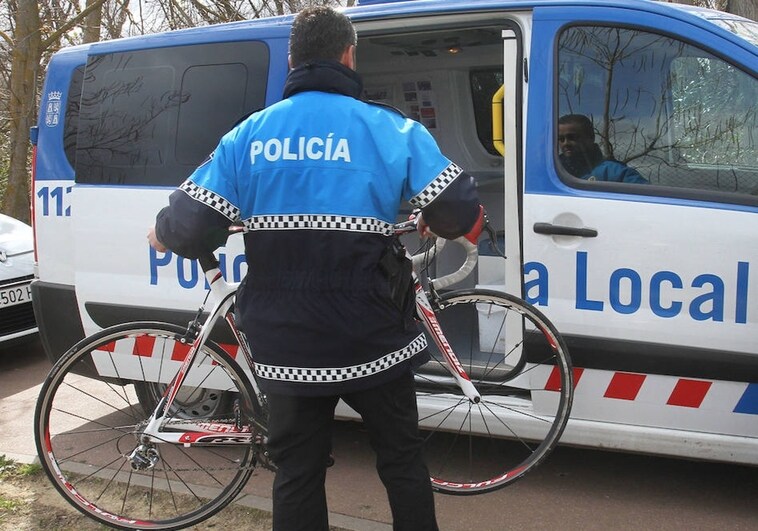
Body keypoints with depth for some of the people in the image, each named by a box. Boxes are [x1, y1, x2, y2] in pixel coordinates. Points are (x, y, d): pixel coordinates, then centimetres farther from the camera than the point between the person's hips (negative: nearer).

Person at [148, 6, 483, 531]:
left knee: (296, 472, 15)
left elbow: (190, 227, -3)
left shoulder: (250, 134, 1)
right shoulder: (391, 129, -5)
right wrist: (431, 223, 16)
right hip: (374, 343, -2)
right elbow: (460, 212, -7)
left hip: (285, 346, 2)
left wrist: (163, 236, 20)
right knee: (402, 462, 16)